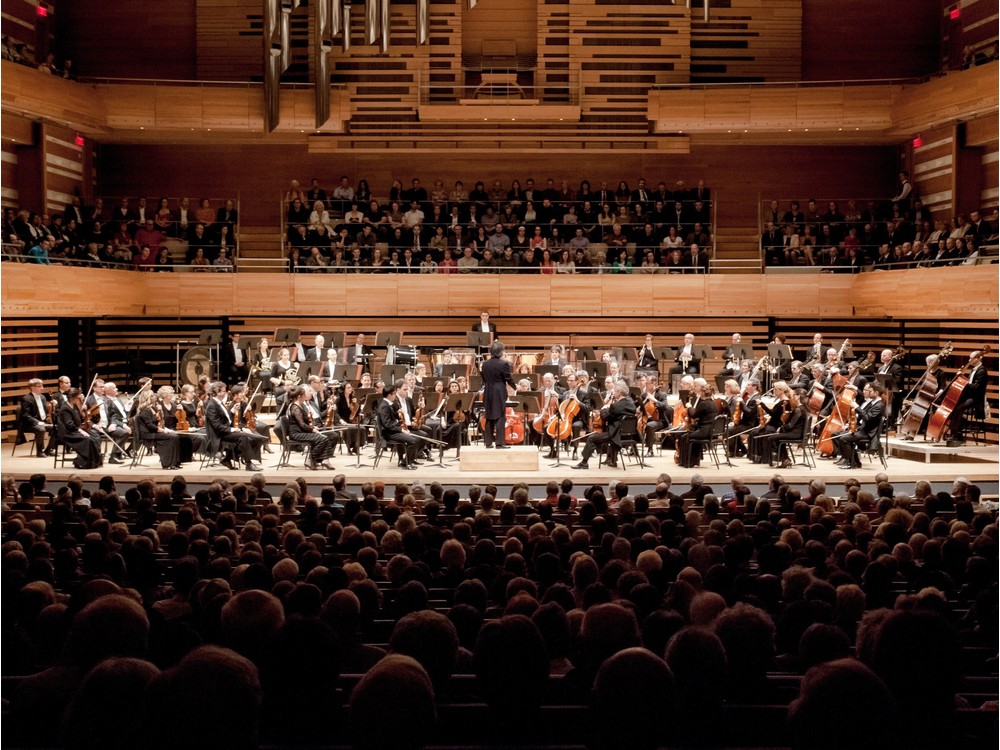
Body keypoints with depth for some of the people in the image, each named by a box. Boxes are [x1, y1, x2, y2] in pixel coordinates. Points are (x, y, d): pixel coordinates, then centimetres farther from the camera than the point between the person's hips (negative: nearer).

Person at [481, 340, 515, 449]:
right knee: (500, 418, -2)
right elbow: (509, 379, -6)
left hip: (488, 393, 5)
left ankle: (488, 442, 12)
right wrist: (514, 387, 13)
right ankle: (500, 442, -5)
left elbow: (484, 379, 12)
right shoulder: (504, 364, -13)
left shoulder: (485, 364, 4)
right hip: (499, 393, -5)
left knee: (489, 418, 11)